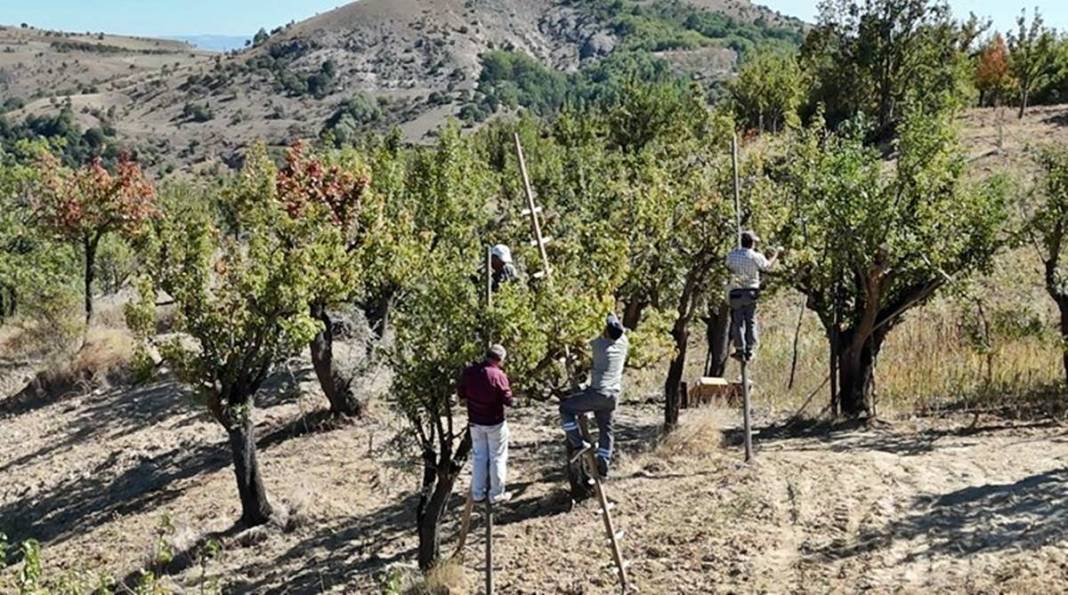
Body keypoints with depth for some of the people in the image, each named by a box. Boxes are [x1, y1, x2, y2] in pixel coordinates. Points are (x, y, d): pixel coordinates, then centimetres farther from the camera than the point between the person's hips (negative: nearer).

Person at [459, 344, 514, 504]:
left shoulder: (469, 372, -6)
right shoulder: (498, 375, -21)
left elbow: (461, 394, 4)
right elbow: (508, 401, -16)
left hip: (475, 422, 5)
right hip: (495, 423, -5)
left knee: (479, 457, 16)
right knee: (497, 458, 9)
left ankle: (477, 493, 21)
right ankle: (496, 494, 16)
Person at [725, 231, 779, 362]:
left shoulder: (732, 255, -3)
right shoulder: (756, 257, -7)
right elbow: (768, 265, 11)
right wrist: (776, 253, 26)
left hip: (736, 293, 1)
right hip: (751, 293, 0)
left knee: (737, 322, 5)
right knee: (751, 322, 9)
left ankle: (740, 350, 2)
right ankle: (750, 351, 8)